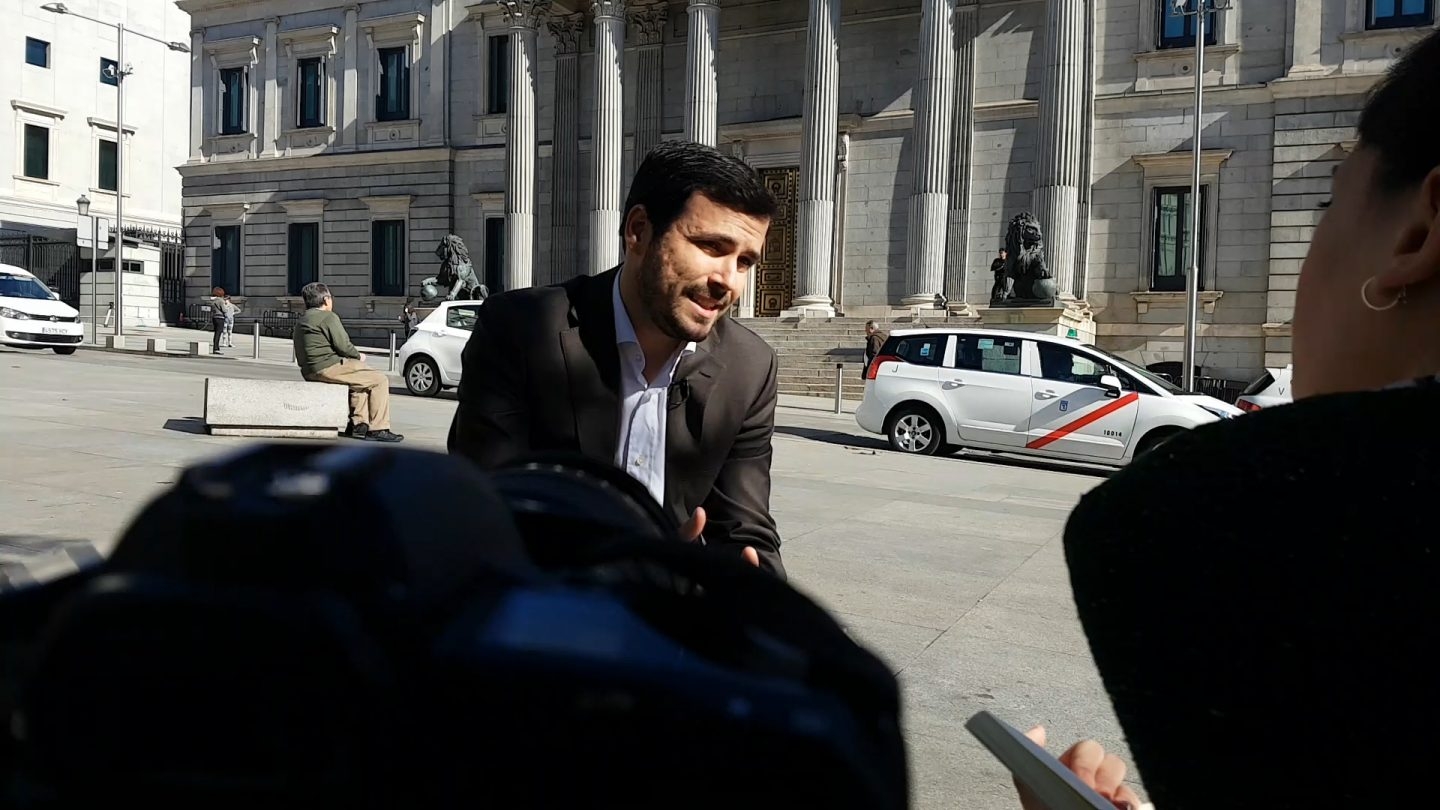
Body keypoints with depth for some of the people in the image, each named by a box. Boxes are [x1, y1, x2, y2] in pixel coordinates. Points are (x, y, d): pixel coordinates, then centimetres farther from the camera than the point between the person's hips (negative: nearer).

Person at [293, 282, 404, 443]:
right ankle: (378, 429, -8)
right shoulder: (328, 317, -9)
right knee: (380, 380, -4)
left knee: (364, 380, 28)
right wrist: (358, 356, 6)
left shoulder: (301, 321, 20)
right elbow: (343, 346, -14)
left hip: (309, 372, 10)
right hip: (328, 368, -10)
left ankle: (359, 424, 17)